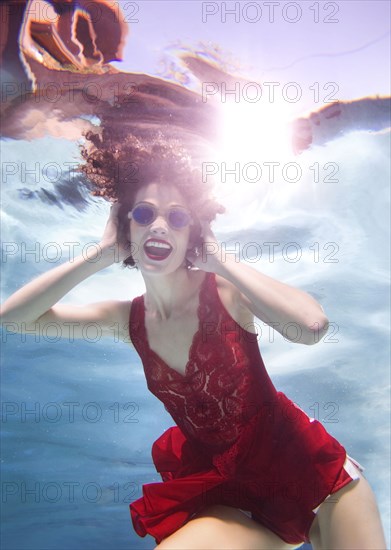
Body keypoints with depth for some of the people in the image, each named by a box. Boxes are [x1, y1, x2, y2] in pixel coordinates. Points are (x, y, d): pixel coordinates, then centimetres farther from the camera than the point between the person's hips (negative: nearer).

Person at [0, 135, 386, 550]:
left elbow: (311, 325, -33)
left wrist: (218, 258, -23)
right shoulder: (128, 320, -3)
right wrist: (103, 254, -12)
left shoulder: (224, 291, -13)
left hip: (301, 465, -2)